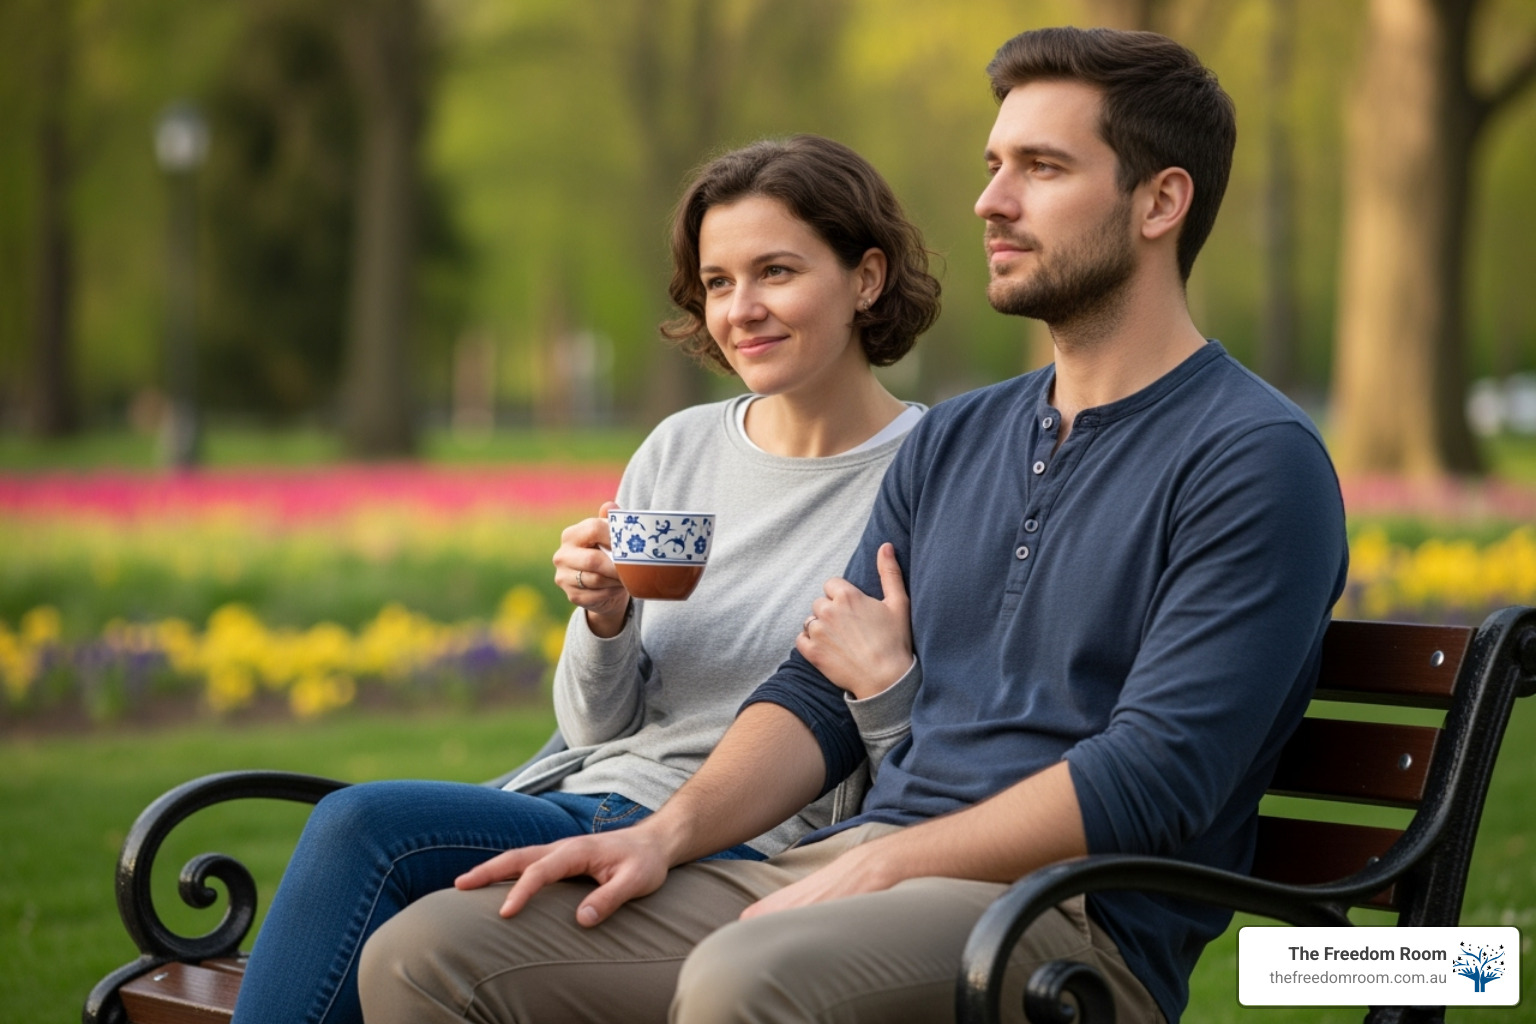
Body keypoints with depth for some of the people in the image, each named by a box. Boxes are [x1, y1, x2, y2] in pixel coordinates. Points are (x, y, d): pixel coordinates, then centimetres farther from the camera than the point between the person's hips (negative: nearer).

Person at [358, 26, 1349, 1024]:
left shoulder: (1257, 458, -5)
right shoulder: (953, 442, 20)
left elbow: (1152, 775, -15)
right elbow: (819, 690, 17)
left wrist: (879, 864, -16)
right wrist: (668, 832, -1)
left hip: (1069, 918, -7)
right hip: (858, 868, 8)